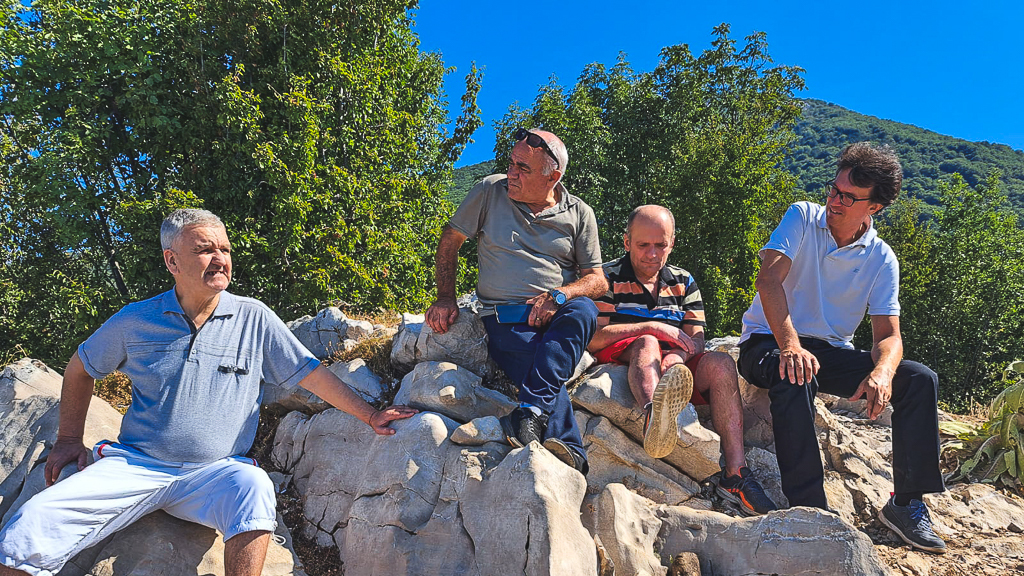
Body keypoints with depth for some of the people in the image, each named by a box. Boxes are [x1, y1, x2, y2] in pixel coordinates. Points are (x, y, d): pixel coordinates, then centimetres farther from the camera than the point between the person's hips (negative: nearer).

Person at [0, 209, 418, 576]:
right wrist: (69, 438, 15)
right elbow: (80, 369, 22)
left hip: (215, 472, -1)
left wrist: (369, 415, -2)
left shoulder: (254, 318, 2)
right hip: (135, 465, 1)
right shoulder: (135, 321, 5)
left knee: (253, 487, -35)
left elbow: (310, 374, 3)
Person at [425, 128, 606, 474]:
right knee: (545, 374, -34)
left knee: (584, 311, -36)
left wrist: (559, 295, -13)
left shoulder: (579, 214, 10)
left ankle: (532, 411, -45)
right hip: (505, 318, -1)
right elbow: (450, 240, 15)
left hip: (557, 316, 1)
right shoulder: (491, 191, 8)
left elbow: (596, 280, 8)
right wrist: (445, 298, 2)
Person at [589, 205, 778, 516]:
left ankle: (735, 474, -29)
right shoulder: (608, 278, 5)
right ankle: (654, 416, -69)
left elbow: (696, 341, 7)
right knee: (647, 344, -34)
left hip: (677, 365, 5)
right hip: (622, 361, -4)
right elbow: (593, 338, -9)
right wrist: (652, 327, -14)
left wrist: (676, 356, -17)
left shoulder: (683, 283, 19)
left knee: (721, 363, -21)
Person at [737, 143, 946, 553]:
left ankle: (907, 502, -5)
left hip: (832, 351, 4)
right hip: (768, 342, -3)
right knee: (796, 376, -38)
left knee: (920, 379, -14)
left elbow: (888, 335, -6)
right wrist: (790, 345, -36)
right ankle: (808, 507, -33)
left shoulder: (882, 259, 0)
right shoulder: (803, 218, -7)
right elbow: (769, 279, -21)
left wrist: (882, 371, -31)